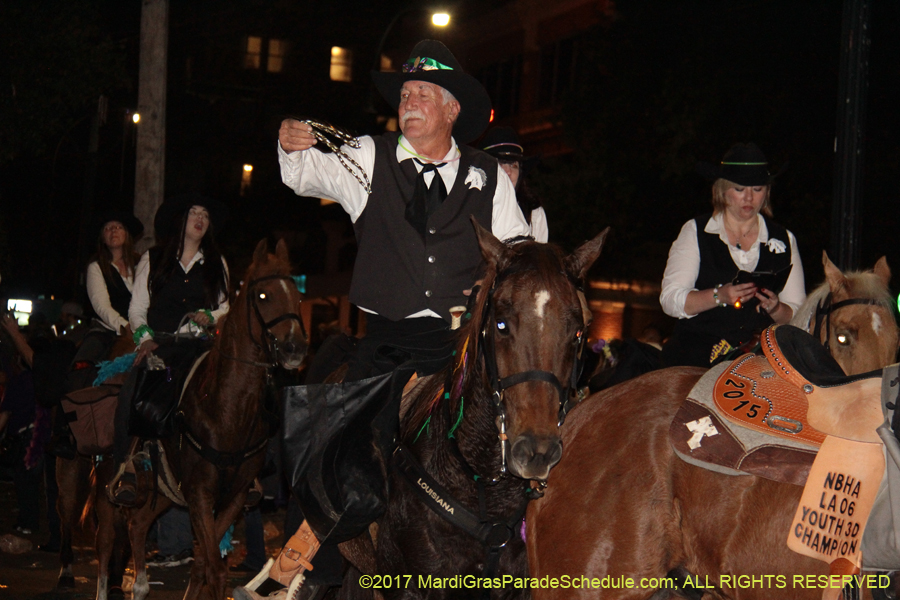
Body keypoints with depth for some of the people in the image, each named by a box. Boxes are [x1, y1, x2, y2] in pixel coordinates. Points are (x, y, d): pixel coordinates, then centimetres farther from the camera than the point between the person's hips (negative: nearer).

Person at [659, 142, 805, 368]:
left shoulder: (784, 240, 17)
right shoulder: (695, 233, 11)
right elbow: (670, 300, 1)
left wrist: (775, 308, -7)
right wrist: (719, 296, -15)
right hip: (697, 349, -2)